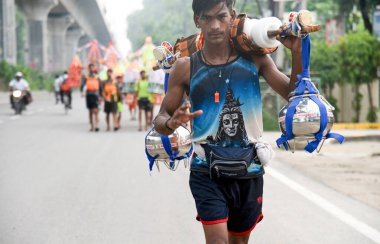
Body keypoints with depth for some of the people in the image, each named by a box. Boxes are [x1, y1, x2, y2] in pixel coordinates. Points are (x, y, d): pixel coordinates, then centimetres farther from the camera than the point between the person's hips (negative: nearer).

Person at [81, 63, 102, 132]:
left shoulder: (97, 78, 8)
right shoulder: (85, 78, 5)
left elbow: (100, 88, 14)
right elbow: (82, 85, -9)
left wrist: (100, 96, 11)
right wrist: (83, 92, -29)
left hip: (95, 96, -1)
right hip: (89, 95, 1)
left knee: (95, 111, -14)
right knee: (90, 112, 8)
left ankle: (96, 126, -21)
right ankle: (91, 126, 15)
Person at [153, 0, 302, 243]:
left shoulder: (255, 58, 1)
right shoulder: (186, 68, -4)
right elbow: (160, 119, 0)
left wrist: (297, 52, -14)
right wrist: (172, 123, -24)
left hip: (249, 172, 3)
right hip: (207, 174, -3)